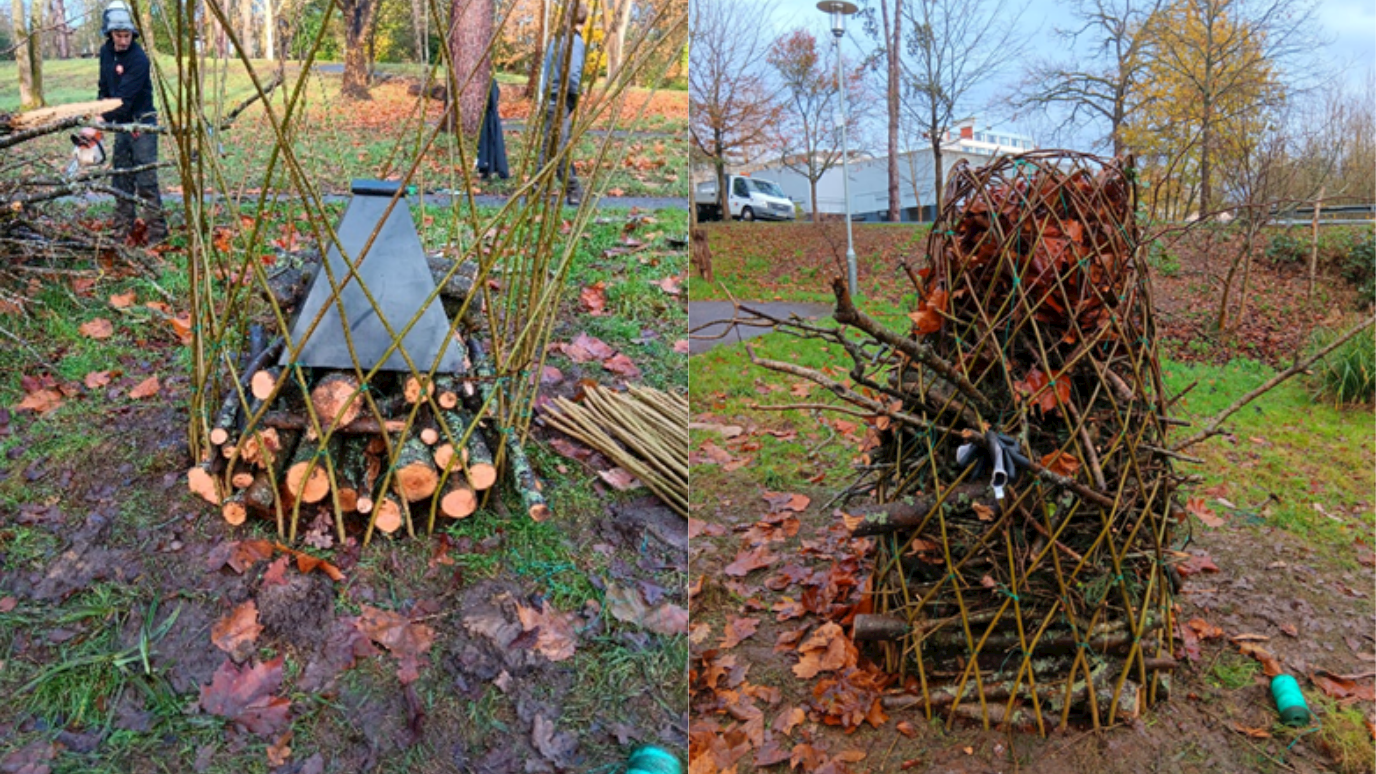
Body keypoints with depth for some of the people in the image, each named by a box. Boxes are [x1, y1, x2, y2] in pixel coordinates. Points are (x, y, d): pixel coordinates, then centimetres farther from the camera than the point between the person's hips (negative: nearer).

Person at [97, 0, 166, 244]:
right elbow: (104, 87, 17)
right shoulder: (106, 52, 5)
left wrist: (99, 123, -29)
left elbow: (124, 99, -25)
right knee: (121, 178, 10)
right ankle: (123, 230, 17)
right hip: (121, 123, 8)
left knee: (146, 180, -10)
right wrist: (98, 115, 6)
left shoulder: (138, 59, -19)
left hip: (142, 124, -8)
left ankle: (157, 232, -8)